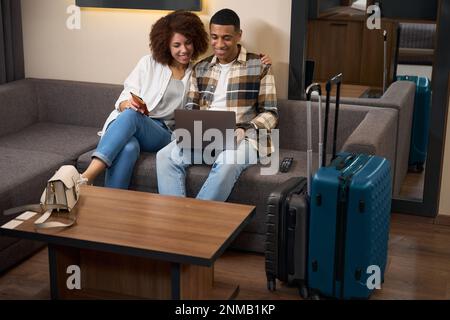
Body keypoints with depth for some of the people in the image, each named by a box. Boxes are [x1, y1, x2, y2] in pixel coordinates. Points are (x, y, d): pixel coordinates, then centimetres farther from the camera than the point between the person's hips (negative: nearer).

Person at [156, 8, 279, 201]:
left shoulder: (259, 66, 2)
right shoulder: (200, 68, 16)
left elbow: (270, 113, 1)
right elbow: (191, 108, 18)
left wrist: (245, 129, -17)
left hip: (241, 137, -4)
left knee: (228, 164, -37)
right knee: (165, 156, -22)